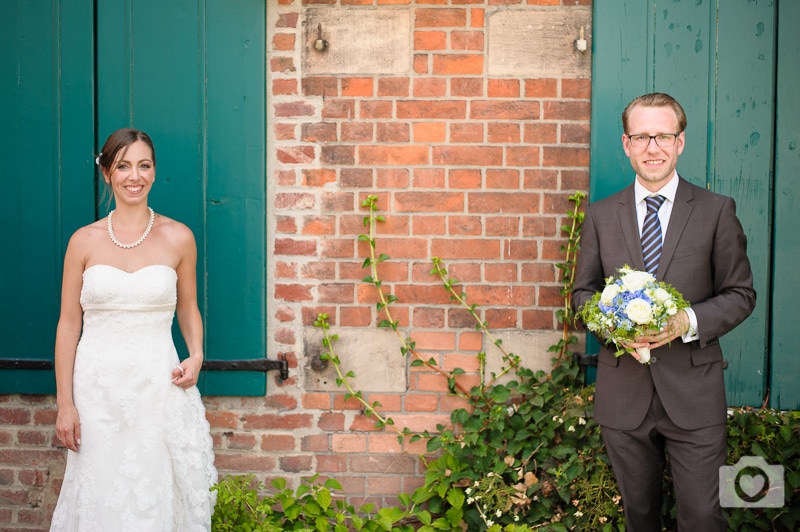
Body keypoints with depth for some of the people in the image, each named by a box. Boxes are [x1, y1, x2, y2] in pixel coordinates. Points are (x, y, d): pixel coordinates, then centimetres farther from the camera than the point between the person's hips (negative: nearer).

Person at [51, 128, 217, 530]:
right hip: (98, 387, 0)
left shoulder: (178, 238, 2)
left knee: (160, 496, 4)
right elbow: (68, 323, 2)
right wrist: (64, 403, -2)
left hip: (159, 385, 0)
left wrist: (197, 355, -6)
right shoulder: (84, 241, 1)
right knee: (103, 499, 5)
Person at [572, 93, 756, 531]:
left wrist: (688, 322, -17)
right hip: (622, 392, 2)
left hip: (693, 394, -2)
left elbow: (740, 295, 1)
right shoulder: (600, 215, 5)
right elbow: (583, 291, 10)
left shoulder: (716, 211, 0)